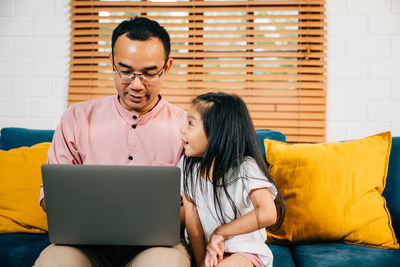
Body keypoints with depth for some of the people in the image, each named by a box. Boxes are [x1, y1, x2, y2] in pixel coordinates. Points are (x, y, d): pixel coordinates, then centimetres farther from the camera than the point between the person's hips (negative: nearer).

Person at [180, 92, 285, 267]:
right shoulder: (191, 170, 3)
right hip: (211, 252, 5)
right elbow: (193, 226, 2)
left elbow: (268, 214, -25)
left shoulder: (245, 167, -12)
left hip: (246, 253, -5)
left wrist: (219, 232, -18)